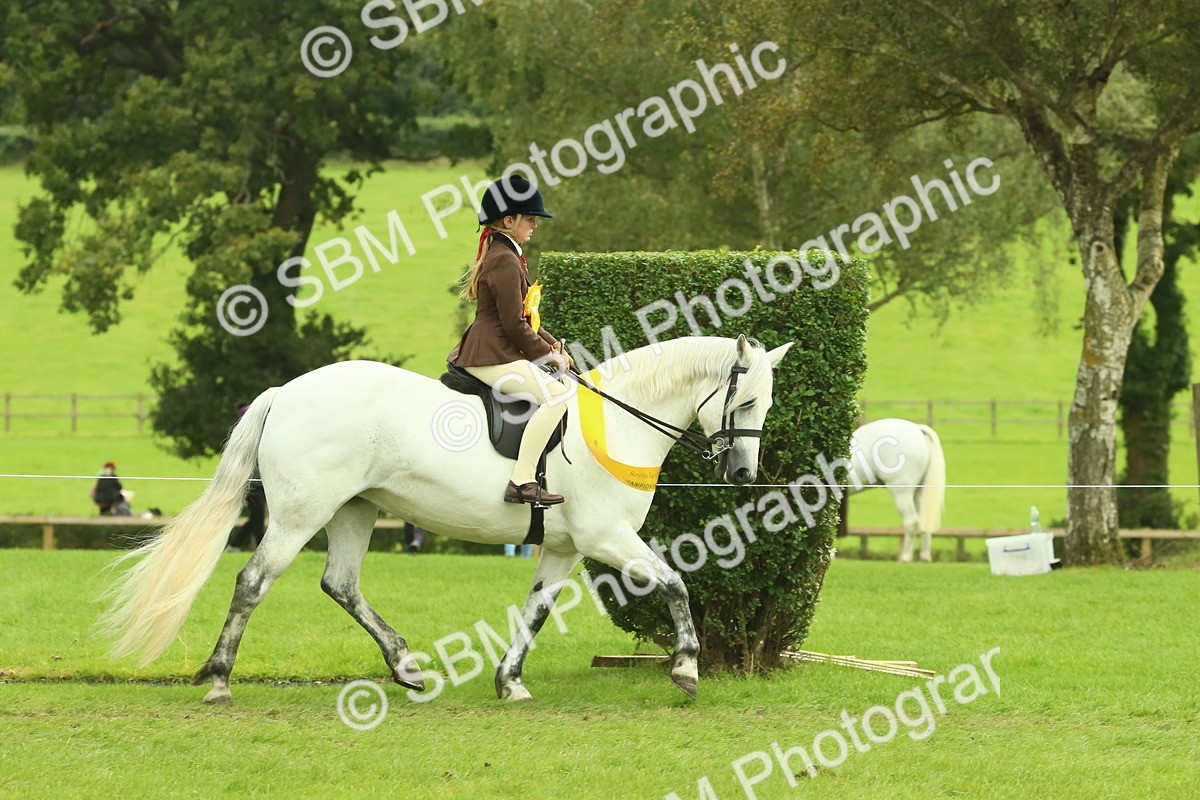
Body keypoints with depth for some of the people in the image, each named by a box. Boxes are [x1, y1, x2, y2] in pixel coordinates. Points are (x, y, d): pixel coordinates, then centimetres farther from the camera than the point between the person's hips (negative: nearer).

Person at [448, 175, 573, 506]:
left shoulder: (504, 256, 19)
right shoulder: (505, 261, -15)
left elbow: (526, 317, 24)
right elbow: (515, 324, -19)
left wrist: (553, 345, 12)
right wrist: (547, 353, -7)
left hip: (492, 353, 11)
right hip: (493, 358, -11)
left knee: (553, 389, 27)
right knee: (555, 394, -25)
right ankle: (521, 481, -32)